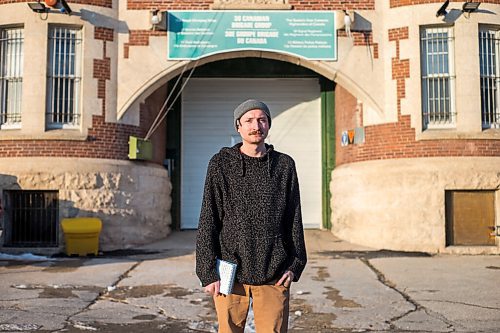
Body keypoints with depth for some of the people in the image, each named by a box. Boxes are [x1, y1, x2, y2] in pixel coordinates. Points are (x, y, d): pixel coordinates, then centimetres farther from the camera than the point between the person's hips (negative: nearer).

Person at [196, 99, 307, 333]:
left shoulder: (284, 165, 6)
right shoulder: (220, 164, 0)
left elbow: (294, 219, 10)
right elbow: (208, 222, -2)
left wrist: (295, 265, 5)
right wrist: (207, 272, -6)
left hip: (273, 276, 1)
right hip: (230, 273, -1)